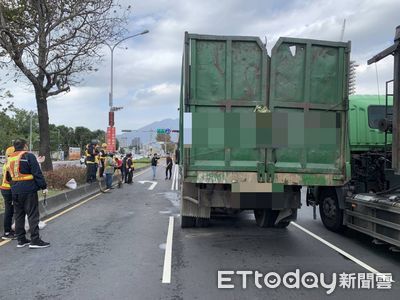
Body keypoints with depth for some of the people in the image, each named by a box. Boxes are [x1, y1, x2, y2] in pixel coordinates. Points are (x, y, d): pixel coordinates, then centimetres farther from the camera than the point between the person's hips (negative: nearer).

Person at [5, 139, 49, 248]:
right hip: (29, 190, -7)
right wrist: (43, 187, -9)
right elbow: (37, 173, -13)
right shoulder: (29, 156, -9)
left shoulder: (10, 158, 12)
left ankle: (21, 240, 18)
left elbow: (8, 177, 19)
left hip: (15, 191, 7)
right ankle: (35, 240, -3)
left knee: (18, 215, 13)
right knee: (33, 215, -3)